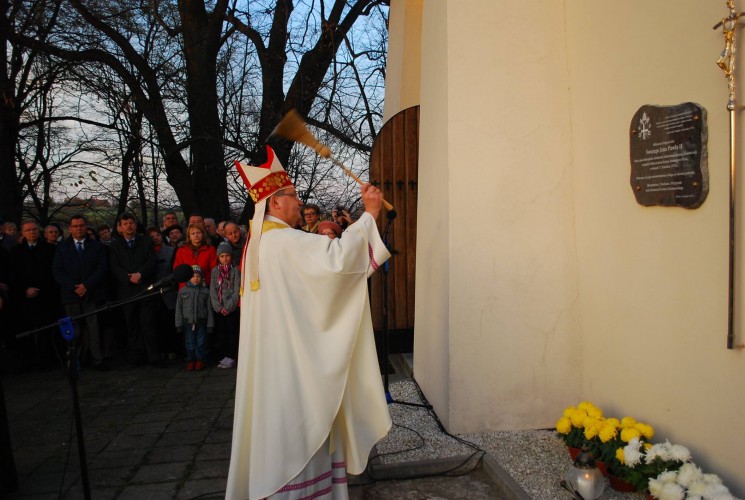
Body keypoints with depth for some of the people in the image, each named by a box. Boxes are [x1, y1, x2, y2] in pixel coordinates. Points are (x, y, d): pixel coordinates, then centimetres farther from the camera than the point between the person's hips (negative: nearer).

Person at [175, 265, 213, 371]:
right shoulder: (183, 291, 3)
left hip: (201, 322, -1)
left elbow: (209, 309, 2)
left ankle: (200, 360, 16)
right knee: (190, 344, 7)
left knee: (201, 343, 4)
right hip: (188, 322, 1)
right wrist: (179, 324, 0)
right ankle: (191, 360, 19)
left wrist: (210, 324, -2)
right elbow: (179, 309, 4)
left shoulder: (205, 291, 2)